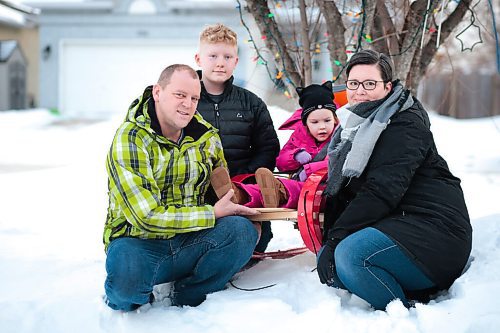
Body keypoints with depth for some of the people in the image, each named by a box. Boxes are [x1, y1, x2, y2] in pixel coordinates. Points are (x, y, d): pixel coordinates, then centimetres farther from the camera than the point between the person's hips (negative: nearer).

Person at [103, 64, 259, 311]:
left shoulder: (207, 136, 4)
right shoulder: (129, 139, -14)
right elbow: (148, 217, -20)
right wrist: (212, 214, -15)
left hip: (189, 240, 5)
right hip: (139, 242, -5)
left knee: (242, 231, -23)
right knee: (127, 275, -38)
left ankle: (188, 295, -2)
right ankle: (124, 299, 1)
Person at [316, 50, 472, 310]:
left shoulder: (406, 123, -10)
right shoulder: (354, 128, 17)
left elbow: (381, 191, -22)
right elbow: (340, 190, 12)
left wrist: (336, 237, -24)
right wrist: (329, 240, -3)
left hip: (433, 228, -10)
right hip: (394, 224, 10)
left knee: (352, 254, -31)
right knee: (329, 260, -6)